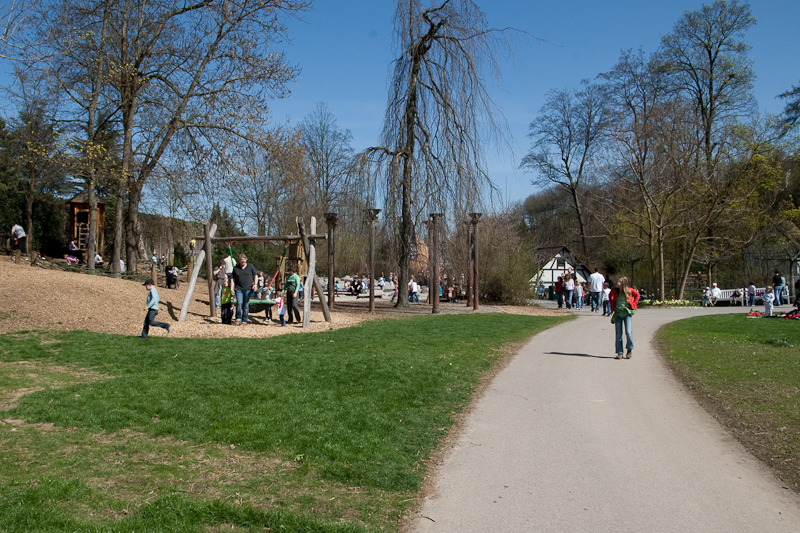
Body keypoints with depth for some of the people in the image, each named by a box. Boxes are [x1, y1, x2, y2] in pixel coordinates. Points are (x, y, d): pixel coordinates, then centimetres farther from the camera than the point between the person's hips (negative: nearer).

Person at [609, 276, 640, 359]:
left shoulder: (629, 291, -6)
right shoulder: (614, 291, -1)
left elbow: (637, 295, 13)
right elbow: (610, 297, 21)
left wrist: (634, 304, 5)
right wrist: (612, 309, 13)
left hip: (627, 313, -2)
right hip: (618, 313, 2)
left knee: (628, 332, -12)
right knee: (618, 334, 2)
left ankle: (630, 349, 11)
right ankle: (619, 352, 10)